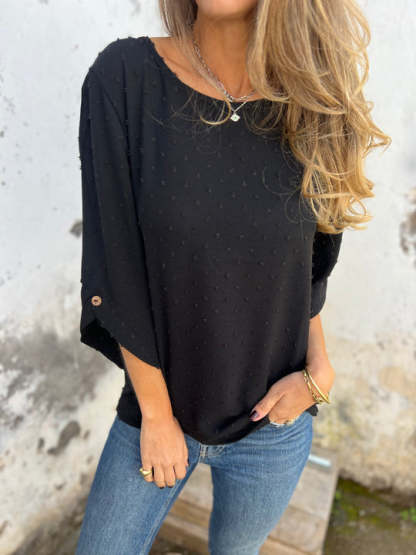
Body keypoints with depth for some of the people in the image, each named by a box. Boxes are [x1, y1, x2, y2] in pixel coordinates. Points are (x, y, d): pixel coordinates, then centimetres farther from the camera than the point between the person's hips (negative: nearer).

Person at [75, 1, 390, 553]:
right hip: (158, 406, -2)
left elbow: (303, 267, 5)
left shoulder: (307, 108, -6)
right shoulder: (125, 75, -15)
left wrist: (318, 370, -7)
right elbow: (114, 266, -15)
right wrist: (155, 413, -9)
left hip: (274, 422, 3)